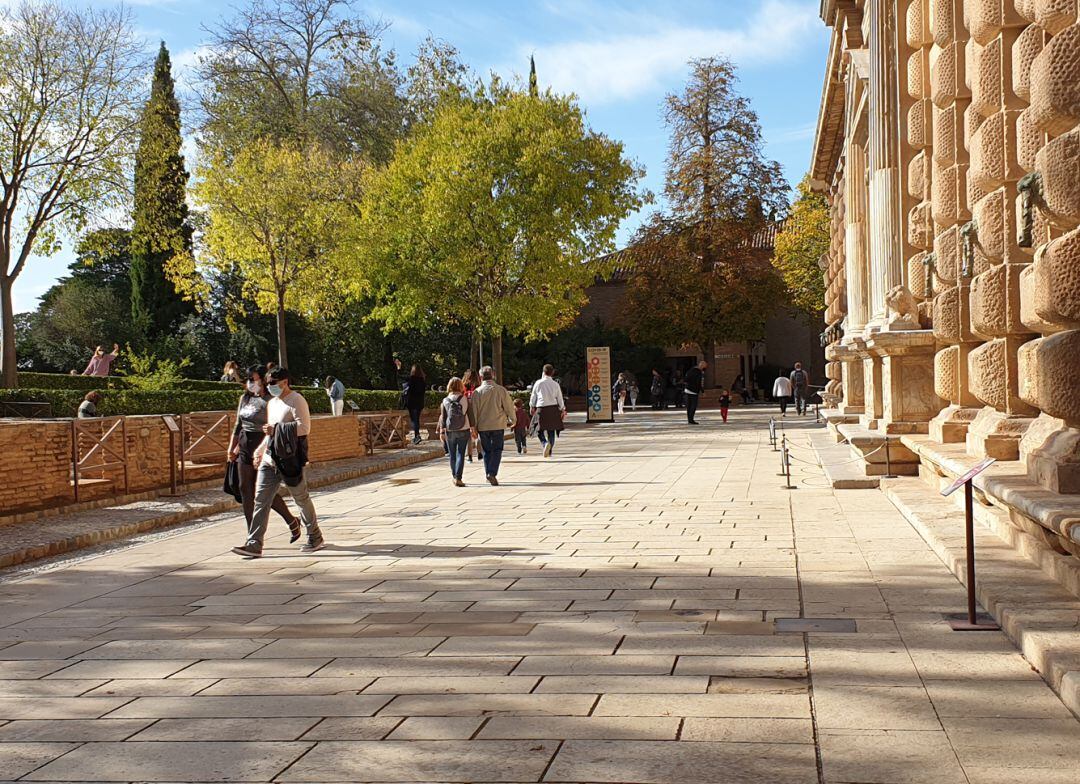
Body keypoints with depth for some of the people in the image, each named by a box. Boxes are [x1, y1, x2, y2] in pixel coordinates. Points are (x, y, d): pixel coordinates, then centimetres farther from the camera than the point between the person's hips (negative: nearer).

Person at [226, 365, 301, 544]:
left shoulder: (270, 401, -12)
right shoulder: (245, 398, 12)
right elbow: (238, 426, 20)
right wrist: (232, 448, 16)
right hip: (245, 447, 8)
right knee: (245, 489, 5)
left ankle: (292, 522, 18)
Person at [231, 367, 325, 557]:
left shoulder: (296, 401, -9)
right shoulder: (272, 403, 19)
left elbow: (304, 427, -21)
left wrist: (276, 428, -20)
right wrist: (259, 451, 24)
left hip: (290, 461, -8)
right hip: (269, 461, 8)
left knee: (302, 499, 5)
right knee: (261, 501, -1)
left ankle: (315, 539, 20)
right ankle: (254, 545, -4)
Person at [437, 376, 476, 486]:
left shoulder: (445, 401, -2)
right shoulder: (465, 399, -5)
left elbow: (443, 417, 0)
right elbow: (471, 415, -1)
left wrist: (442, 431, 5)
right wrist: (473, 429, 8)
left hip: (450, 432, 1)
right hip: (464, 431, -1)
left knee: (452, 455, 13)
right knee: (460, 454, -1)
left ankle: (455, 477, 22)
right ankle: (458, 478, -10)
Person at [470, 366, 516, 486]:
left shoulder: (477, 392, -4)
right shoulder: (501, 390, -5)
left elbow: (474, 411, -1)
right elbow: (509, 406, 0)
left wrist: (474, 426, 7)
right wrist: (512, 420, 16)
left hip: (483, 426, 1)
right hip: (498, 425, -1)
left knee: (487, 451, 14)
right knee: (497, 450, 2)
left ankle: (488, 474, 14)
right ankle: (492, 473, -14)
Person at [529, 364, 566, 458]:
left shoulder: (538, 383, -2)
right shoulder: (555, 384, 1)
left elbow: (533, 396, 6)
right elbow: (560, 399, 5)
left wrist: (532, 407, 21)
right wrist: (563, 410, 14)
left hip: (541, 408, -2)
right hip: (553, 408, 2)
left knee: (541, 430, 5)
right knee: (551, 431, 10)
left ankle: (546, 443, -24)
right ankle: (550, 451, 11)